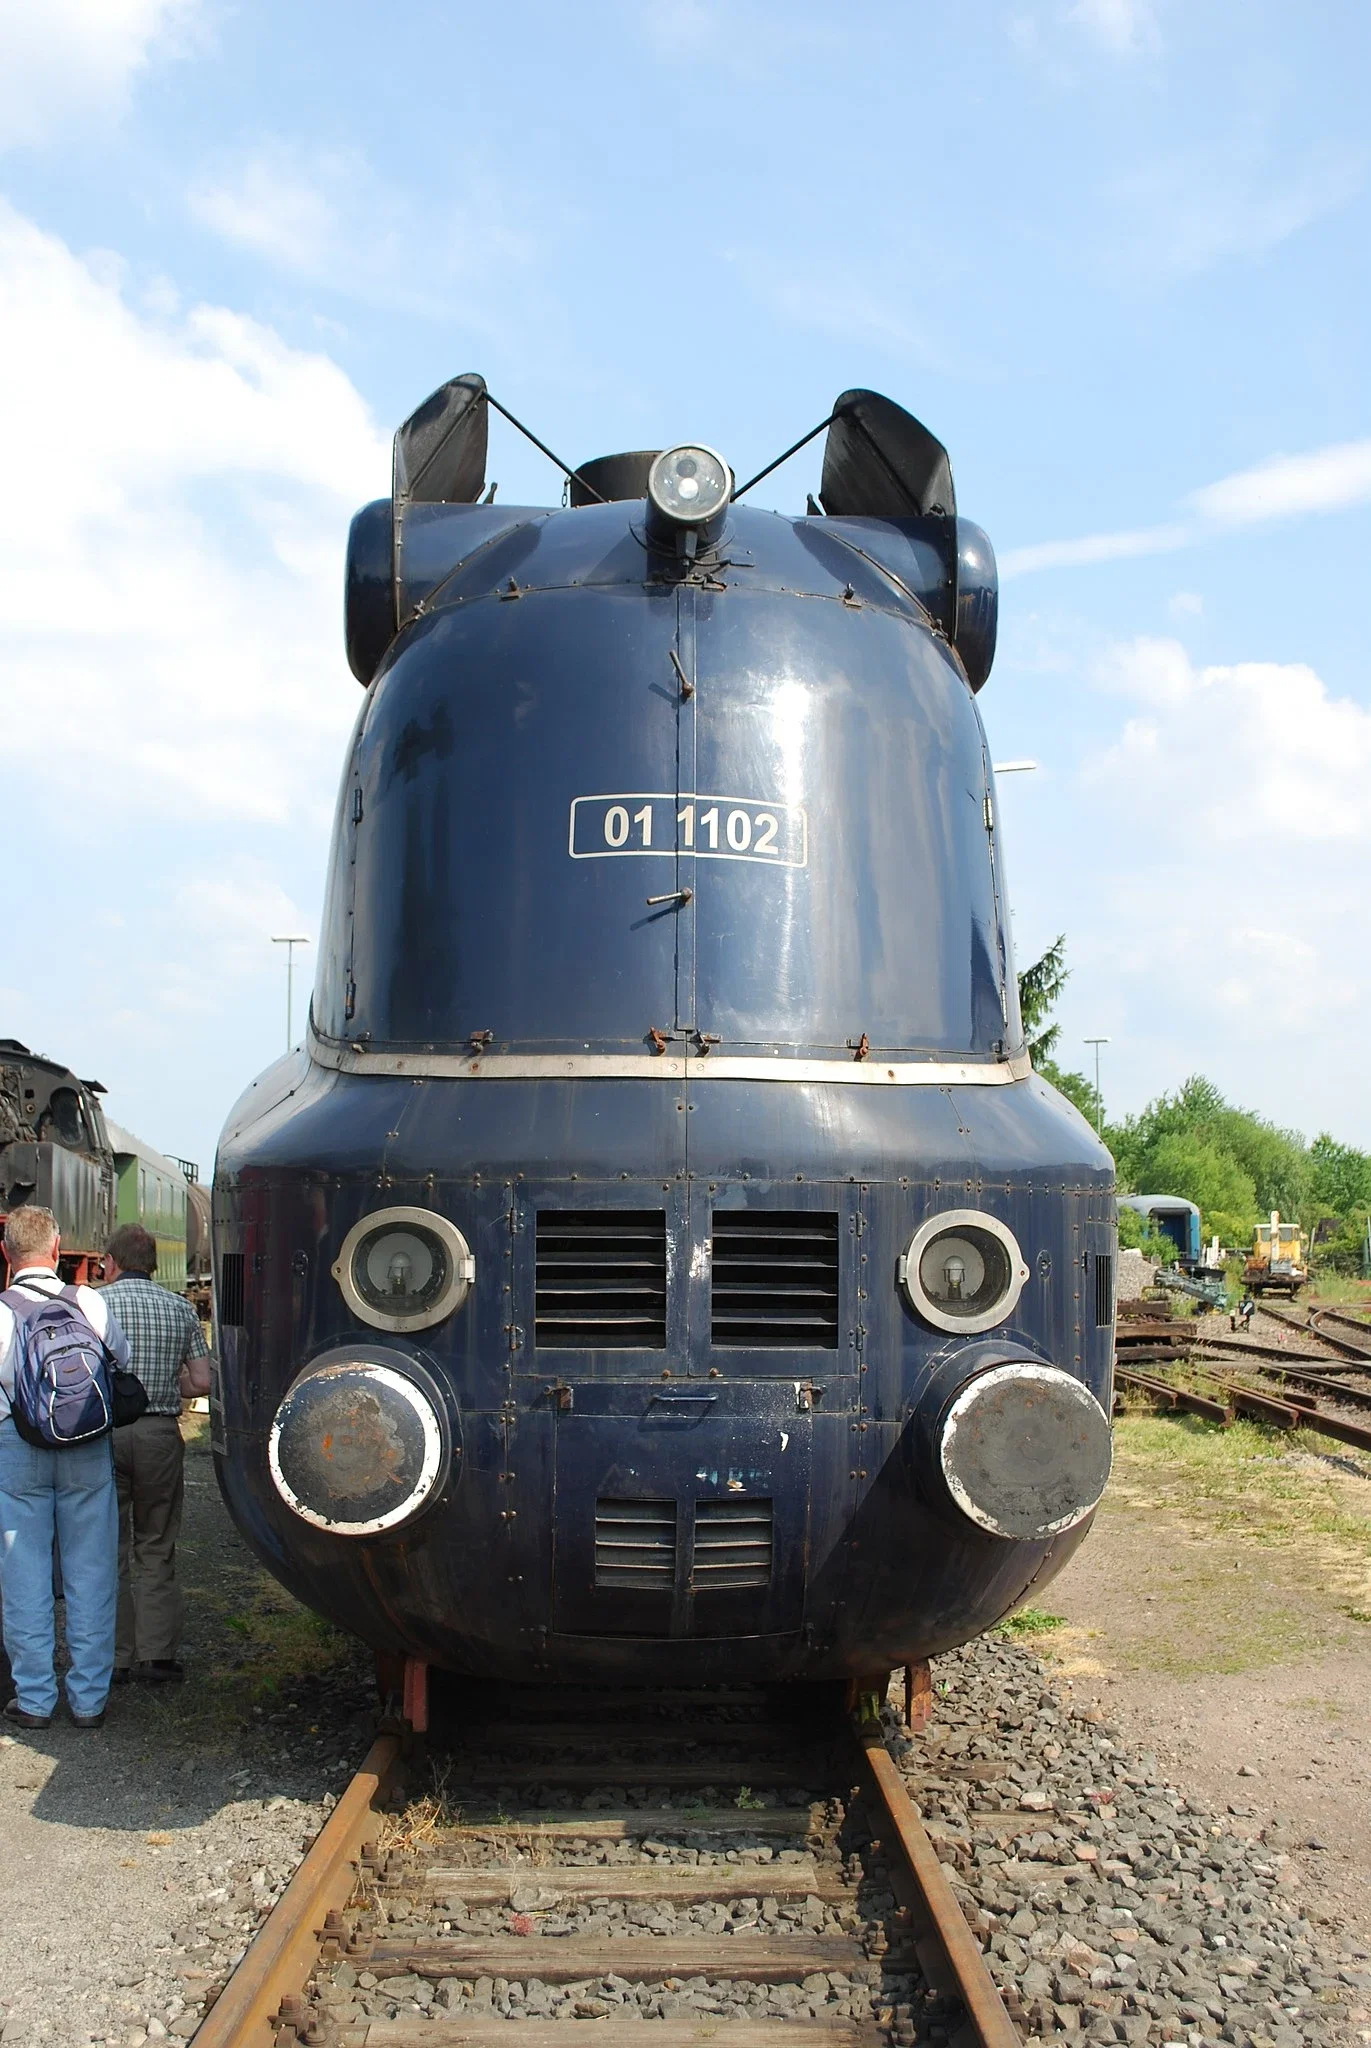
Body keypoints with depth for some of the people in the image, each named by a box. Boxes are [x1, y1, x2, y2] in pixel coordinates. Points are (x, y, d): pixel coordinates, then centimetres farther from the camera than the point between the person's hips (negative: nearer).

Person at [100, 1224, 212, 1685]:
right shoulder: (180, 1308, 6)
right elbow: (202, 1383, 3)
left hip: (103, 1432, -2)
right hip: (160, 1433, 2)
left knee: (109, 1549, 7)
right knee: (156, 1551, 11)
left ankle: (114, 1658, 11)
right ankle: (158, 1655, 8)